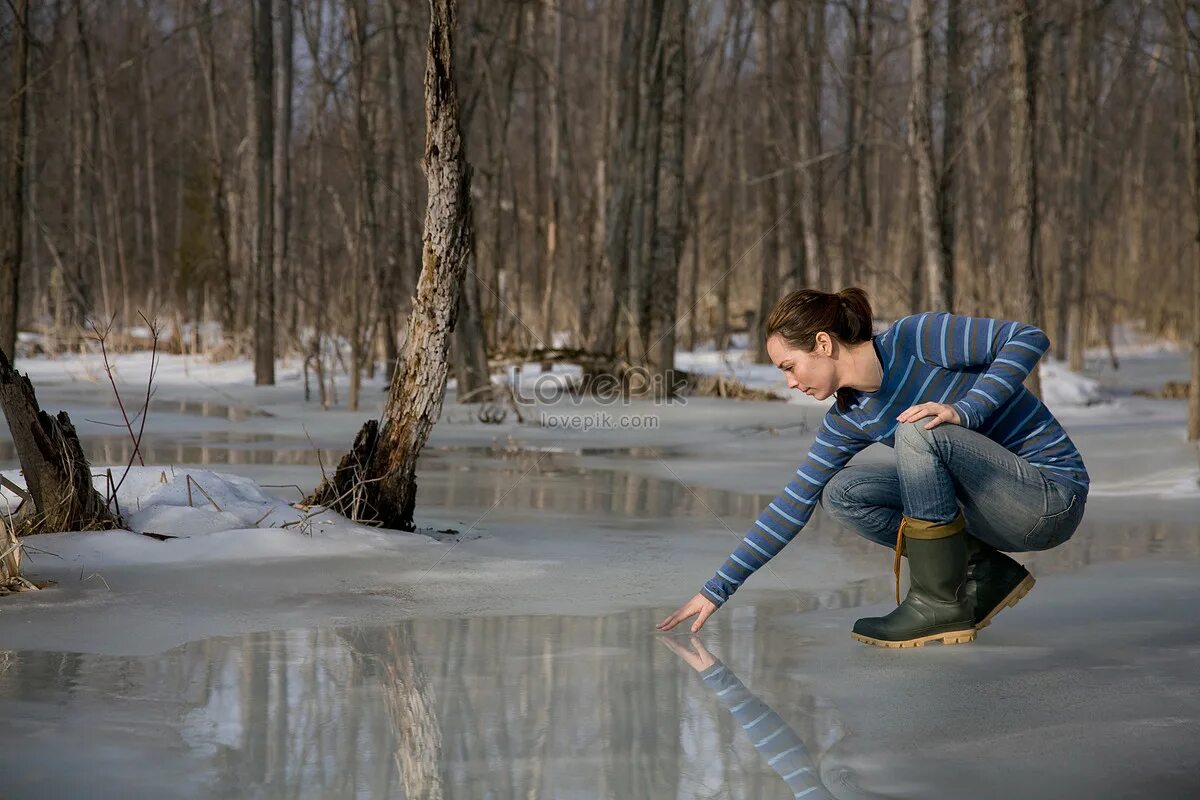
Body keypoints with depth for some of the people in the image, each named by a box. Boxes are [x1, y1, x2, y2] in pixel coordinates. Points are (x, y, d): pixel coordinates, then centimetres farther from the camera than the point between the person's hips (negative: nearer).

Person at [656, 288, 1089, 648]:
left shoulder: (914, 339, -16)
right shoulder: (849, 419, 4)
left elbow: (1029, 338, -18)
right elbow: (794, 503, 6)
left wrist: (965, 410, -27)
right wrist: (718, 588, 5)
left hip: (1051, 495, -8)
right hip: (996, 511, 8)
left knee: (919, 432, -28)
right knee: (841, 495, 0)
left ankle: (940, 604, -17)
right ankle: (987, 574, 3)